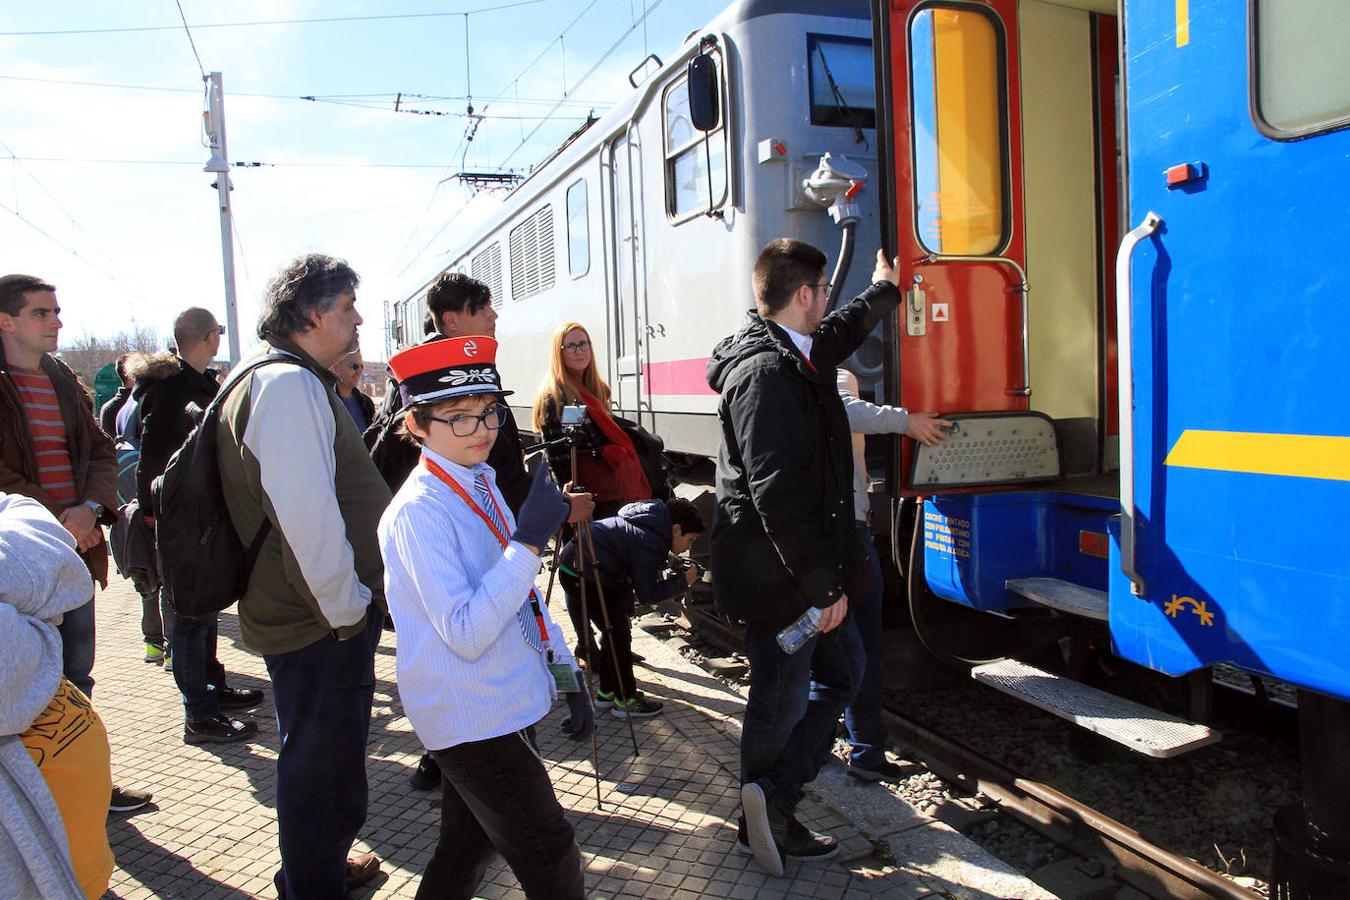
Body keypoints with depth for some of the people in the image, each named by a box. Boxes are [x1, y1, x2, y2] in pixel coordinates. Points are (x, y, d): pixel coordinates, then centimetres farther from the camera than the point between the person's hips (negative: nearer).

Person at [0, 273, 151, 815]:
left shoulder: (66, 383, 13)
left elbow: (101, 453, 11)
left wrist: (89, 509, -7)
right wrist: (56, 521, -16)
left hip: (76, 545, 6)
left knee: (77, 676, 14)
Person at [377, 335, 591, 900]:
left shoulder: (481, 487, 7)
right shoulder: (419, 511, -19)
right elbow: (466, 634, -25)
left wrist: (567, 677, 12)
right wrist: (529, 541, -29)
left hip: (508, 705, 8)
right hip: (472, 719, -8)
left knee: (470, 846, 21)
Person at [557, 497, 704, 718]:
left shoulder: (649, 524, 11)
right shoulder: (650, 542, -19)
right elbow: (647, 594, -14)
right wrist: (683, 581, -7)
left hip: (572, 566, 10)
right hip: (583, 575, -10)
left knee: (614, 631, 19)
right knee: (618, 633, -1)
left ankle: (607, 692, 30)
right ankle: (626, 700, 9)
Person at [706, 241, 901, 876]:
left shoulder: (793, 354, 10)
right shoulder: (765, 375, -23)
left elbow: (841, 332, 35)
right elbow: (777, 496, -27)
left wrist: (884, 289, 50)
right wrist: (822, 585, -22)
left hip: (801, 567, 11)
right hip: (776, 575, -11)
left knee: (842, 667, 17)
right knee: (782, 702, 3)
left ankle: (772, 807, 21)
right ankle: (769, 812, 21)